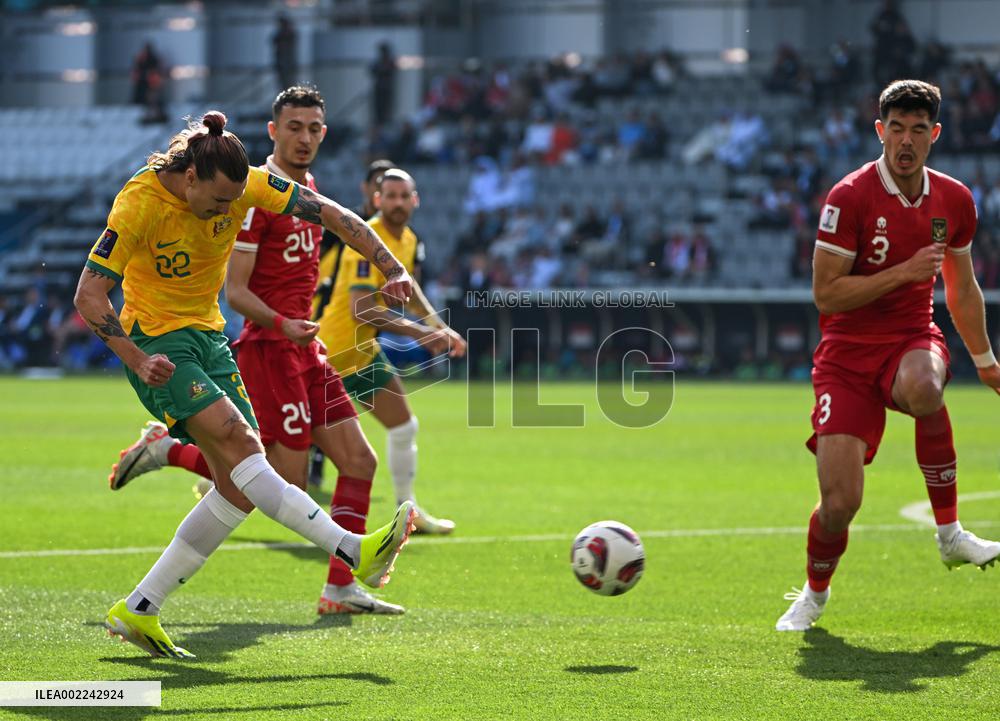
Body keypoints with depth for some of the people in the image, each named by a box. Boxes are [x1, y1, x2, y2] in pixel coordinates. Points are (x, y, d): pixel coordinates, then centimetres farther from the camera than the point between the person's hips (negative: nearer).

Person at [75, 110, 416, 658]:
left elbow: (330, 214, -3)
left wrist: (391, 269, -13)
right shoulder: (140, 203, -21)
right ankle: (352, 551, -36)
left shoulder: (244, 183, -8)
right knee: (237, 441, -27)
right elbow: (89, 295, -20)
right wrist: (137, 361, -31)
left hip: (208, 335, 7)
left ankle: (136, 612, 3)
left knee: (240, 485, -1)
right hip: (155, 340, -7)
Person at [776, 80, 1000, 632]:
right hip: (848, 353, -2)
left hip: (913, 338, 2)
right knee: (840, 503, -13)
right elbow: (826, 294, -15)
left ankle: (949, 534, -18)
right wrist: (905, 272, -22)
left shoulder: (954, 201, 3)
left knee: (923, 389, -39)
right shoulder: (850, 197, -12)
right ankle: (814, 592, 21)